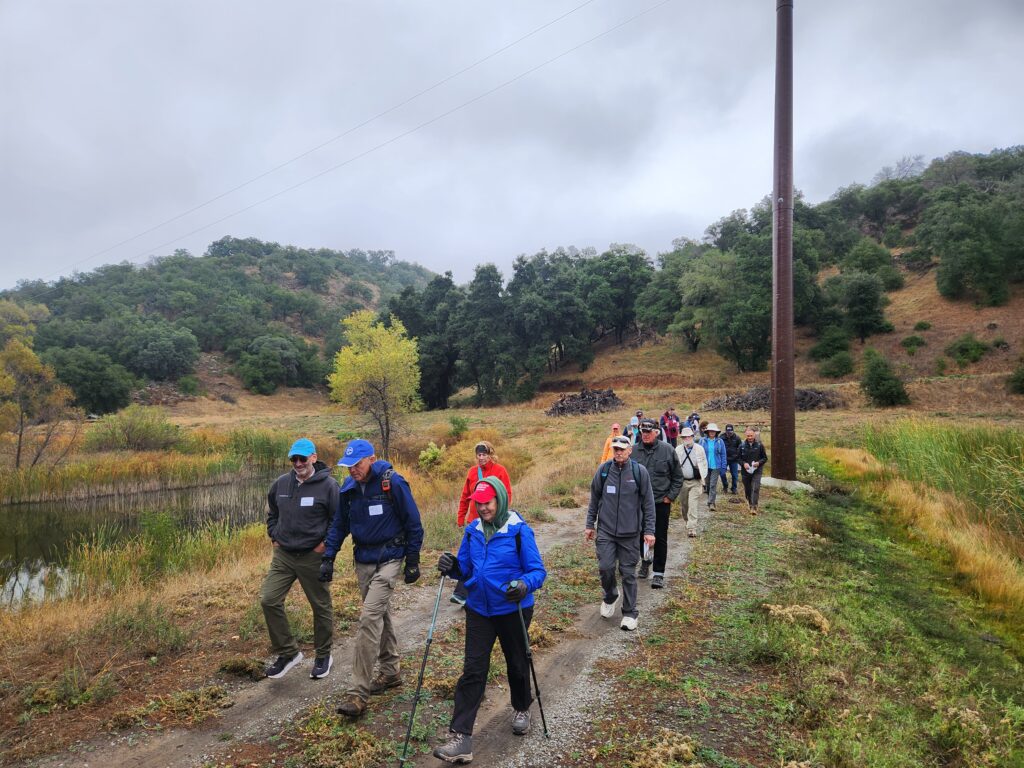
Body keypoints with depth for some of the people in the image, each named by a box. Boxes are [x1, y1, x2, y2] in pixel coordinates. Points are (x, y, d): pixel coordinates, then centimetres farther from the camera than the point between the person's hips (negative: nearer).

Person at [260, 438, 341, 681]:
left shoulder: (328, 485, -13)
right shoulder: (281, 483, 3)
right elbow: (271, 512, 21)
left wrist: (326, 544, -12)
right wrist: (274, 537, 11)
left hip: (313, 557, -4)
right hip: (283, 555, 5)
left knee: (321, 607, 8)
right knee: (269, 600, -3)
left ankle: (323, 656, 27)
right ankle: (288, 652, 14)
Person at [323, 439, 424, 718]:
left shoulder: (393, 482, -17)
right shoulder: (349, 486, 0)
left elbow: (413, 523, -9)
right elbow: (339, 524, 12)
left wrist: (412, 562, -6)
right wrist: (328, 558, 5)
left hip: (388, 560, -6)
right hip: (362, 560, 6)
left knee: (369, 617, -14)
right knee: (380, 615, 16)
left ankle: (358, 691, -8)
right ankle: (390, 672, 33)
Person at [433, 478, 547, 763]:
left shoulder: (519, 530, -16)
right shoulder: (472, 530, -2)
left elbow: (538, 570, -14)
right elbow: (466, 569, 7)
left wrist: (525, 585, -35)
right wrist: (453, 568, -15)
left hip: (513, 610, -3)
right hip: (479, 611, 3)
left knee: (517, 664, 18)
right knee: (472, 671, 0)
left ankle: (521, 710, 46)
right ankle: (460, 738, 3)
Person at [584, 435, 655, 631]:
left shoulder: (640, 471, -6)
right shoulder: (603, 470, -2)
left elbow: (648, 503, 0)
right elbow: (594, 499, 8)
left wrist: (649, 530, -2)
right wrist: (590, 525, 10)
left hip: (630, 532, -1)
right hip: (605, 530, 1)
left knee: (628, 572, 5)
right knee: (605, 567, -3)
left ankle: (630, 613, 19)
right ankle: (610, 597, 28)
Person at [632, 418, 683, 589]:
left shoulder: (667, 450, -7)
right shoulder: (634, 451, -2)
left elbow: (678, 476, 0)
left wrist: (671, 496, -5)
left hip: (661, 502, -2)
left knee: (660, 538, 3)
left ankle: (659, 573, 12)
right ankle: (645, 561, 39)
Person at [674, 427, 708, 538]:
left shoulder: (699, 449, 0)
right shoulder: (678, 449, 2)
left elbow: (704, 463, 8)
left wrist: (703, 476, -1)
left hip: (695, 482, -2)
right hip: (682, 481, 2)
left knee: (693, 505, -9)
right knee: (684, 504, 12)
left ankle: (692, 528, -10)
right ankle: (688, 521, 34)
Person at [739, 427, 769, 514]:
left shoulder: (760, 445, -2)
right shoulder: (742, 446, 1)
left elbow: (765, 458, 4)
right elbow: (739, 458, 8)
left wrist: (759, 463, -15)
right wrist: (744, 463, -13)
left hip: (757, 471, -2)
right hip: (746, 471, 2)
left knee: (755, 489, -13)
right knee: (747, 489, 12)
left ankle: (754, 507, -14)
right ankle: (750, 502, 37)